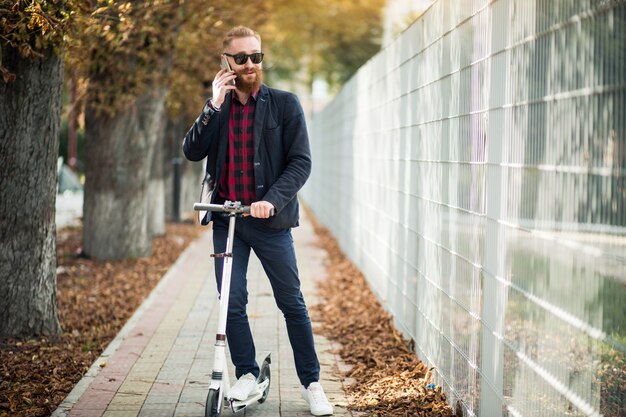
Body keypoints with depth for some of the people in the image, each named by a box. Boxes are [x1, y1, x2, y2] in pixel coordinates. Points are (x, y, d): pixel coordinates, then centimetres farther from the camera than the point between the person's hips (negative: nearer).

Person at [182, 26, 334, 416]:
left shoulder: (285, 104, -2)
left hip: (270, 221, -3)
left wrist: (273, 200, -21)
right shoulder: (217, 107, 9)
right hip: (226, 220, 3)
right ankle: (247, 374, 22)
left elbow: (301, 161, -7)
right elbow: (192, 152, -2)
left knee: (293, 303, 4)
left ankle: (312, 383, 14)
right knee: (232, 304, 4)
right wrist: (214, 107, -13)